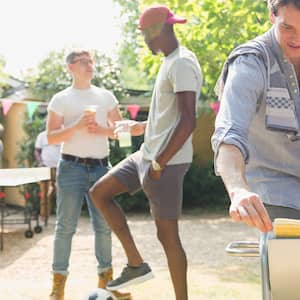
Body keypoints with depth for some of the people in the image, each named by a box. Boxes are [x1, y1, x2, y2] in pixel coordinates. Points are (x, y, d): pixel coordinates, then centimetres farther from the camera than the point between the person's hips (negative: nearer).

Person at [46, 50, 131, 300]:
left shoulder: (106, 97, 11)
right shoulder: (61, 99, 2)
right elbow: (51, 138, -2)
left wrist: (103, 130, -6)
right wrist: (77, 126, -16)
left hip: (101, 166, 3)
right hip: (72, 166, -3)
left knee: (104, 225, 6)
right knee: (66, 225, -2)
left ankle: (106, 277, 17)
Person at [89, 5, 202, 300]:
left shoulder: (182, 63, -17)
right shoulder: (170, 62, 14)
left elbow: (188, 121, -25)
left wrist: (159, 164, -22)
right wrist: (146, 126, 26)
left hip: (167, 161, -10)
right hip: (148, 154, 10)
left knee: (167, 234, -4)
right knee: (99, 192, 11)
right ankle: (136, 263, 13)